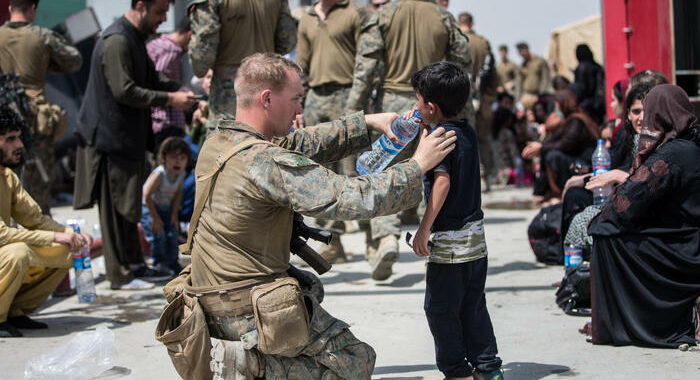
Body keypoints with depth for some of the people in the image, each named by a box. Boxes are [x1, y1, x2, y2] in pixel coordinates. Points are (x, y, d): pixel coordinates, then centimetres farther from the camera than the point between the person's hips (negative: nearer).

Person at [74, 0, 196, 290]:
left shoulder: (135, 38, 13)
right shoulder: (116, 41, -19)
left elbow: (150, 77, 20)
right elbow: (124, 91, -24)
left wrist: (180, 91, 2)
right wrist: (169, 99, -21)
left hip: (128, 136, 10)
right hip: (110, 137, -10)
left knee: (129, 205, 16)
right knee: (115, 207, -2)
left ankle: (134, 264, 25)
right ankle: (119, 275, 5)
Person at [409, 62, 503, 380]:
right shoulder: (468, 132, 9)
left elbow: (442, 181, -25)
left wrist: (424, 229, -23)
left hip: (449, 239, -8)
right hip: (476, 236, 8)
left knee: (440, 309, 4)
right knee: (473, 306, 16)